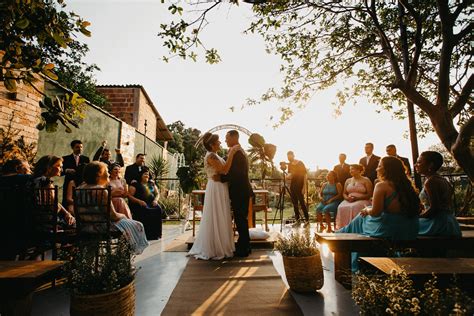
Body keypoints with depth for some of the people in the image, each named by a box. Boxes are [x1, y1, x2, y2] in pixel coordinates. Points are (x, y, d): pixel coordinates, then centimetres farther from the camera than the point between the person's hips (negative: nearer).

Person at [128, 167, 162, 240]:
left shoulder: (151, 183, 21)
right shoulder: (135, 184, 5)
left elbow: (157, 193, 23)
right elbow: (129, 196, -4)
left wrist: (156, 200, 1)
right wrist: (139, 201, -17)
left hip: (151, 204, 4)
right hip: (139, 205, -4)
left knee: (158, 210, -25)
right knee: (146, 212, -34)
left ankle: (156, 234, -18)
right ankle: (147, 235, -22)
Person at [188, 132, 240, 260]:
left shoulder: (214, 155, 15)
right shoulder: (211, 156, -16)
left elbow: (223, 170, 13)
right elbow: (224, 170, -23)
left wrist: (230, 154, 11)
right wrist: (231, 154, -20)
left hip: (220, 189, 10)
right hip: (216, 189, -10)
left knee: (219, 219, 15)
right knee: (216, 219, -2)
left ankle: (219, 247, 26)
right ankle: (214, 249, 9)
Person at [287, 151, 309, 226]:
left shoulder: (300, 163, -6)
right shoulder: (289, 165, 10)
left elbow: (305, 175, -8)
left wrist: (304, 187, -14)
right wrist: (288, 176, -8)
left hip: (299, 186, -6)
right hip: (292, 186, 6)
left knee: (302, 203, -6)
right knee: (294, 203, 7)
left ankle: (307, 219, 3)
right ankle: (297, 220, 15)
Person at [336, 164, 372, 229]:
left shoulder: (365, 180, 5)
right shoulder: (348, 180, 19)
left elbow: (369, 195, -2)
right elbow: (344, 193, 19)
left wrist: (357, 198, -14)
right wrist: (347, 198, -5)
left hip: (362, 201, -4)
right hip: (349, 201, 4)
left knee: (354, 208, -37)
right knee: (341, 207, -29)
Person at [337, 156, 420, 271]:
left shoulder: (381, 186, -15)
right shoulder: (407, 185, 6)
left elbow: (375, 212, -18)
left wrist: (367, 210, 5)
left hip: (389, 230, -7)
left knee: (361, 218, 19)